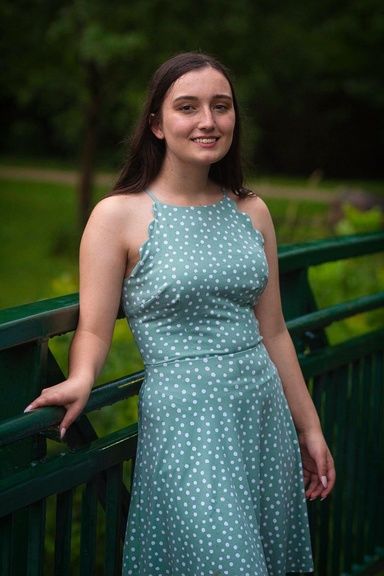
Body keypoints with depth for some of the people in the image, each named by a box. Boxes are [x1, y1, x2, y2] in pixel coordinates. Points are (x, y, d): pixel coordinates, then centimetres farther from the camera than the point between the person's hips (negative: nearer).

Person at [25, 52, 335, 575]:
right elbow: (94, 330, -5)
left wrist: (309, 428, 15)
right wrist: (81, 380, -27)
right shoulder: (119, 215, -6)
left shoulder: (251, 212, 9)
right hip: (184, 419, -5)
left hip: (267, 414, 6)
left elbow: (272, 332, 13)